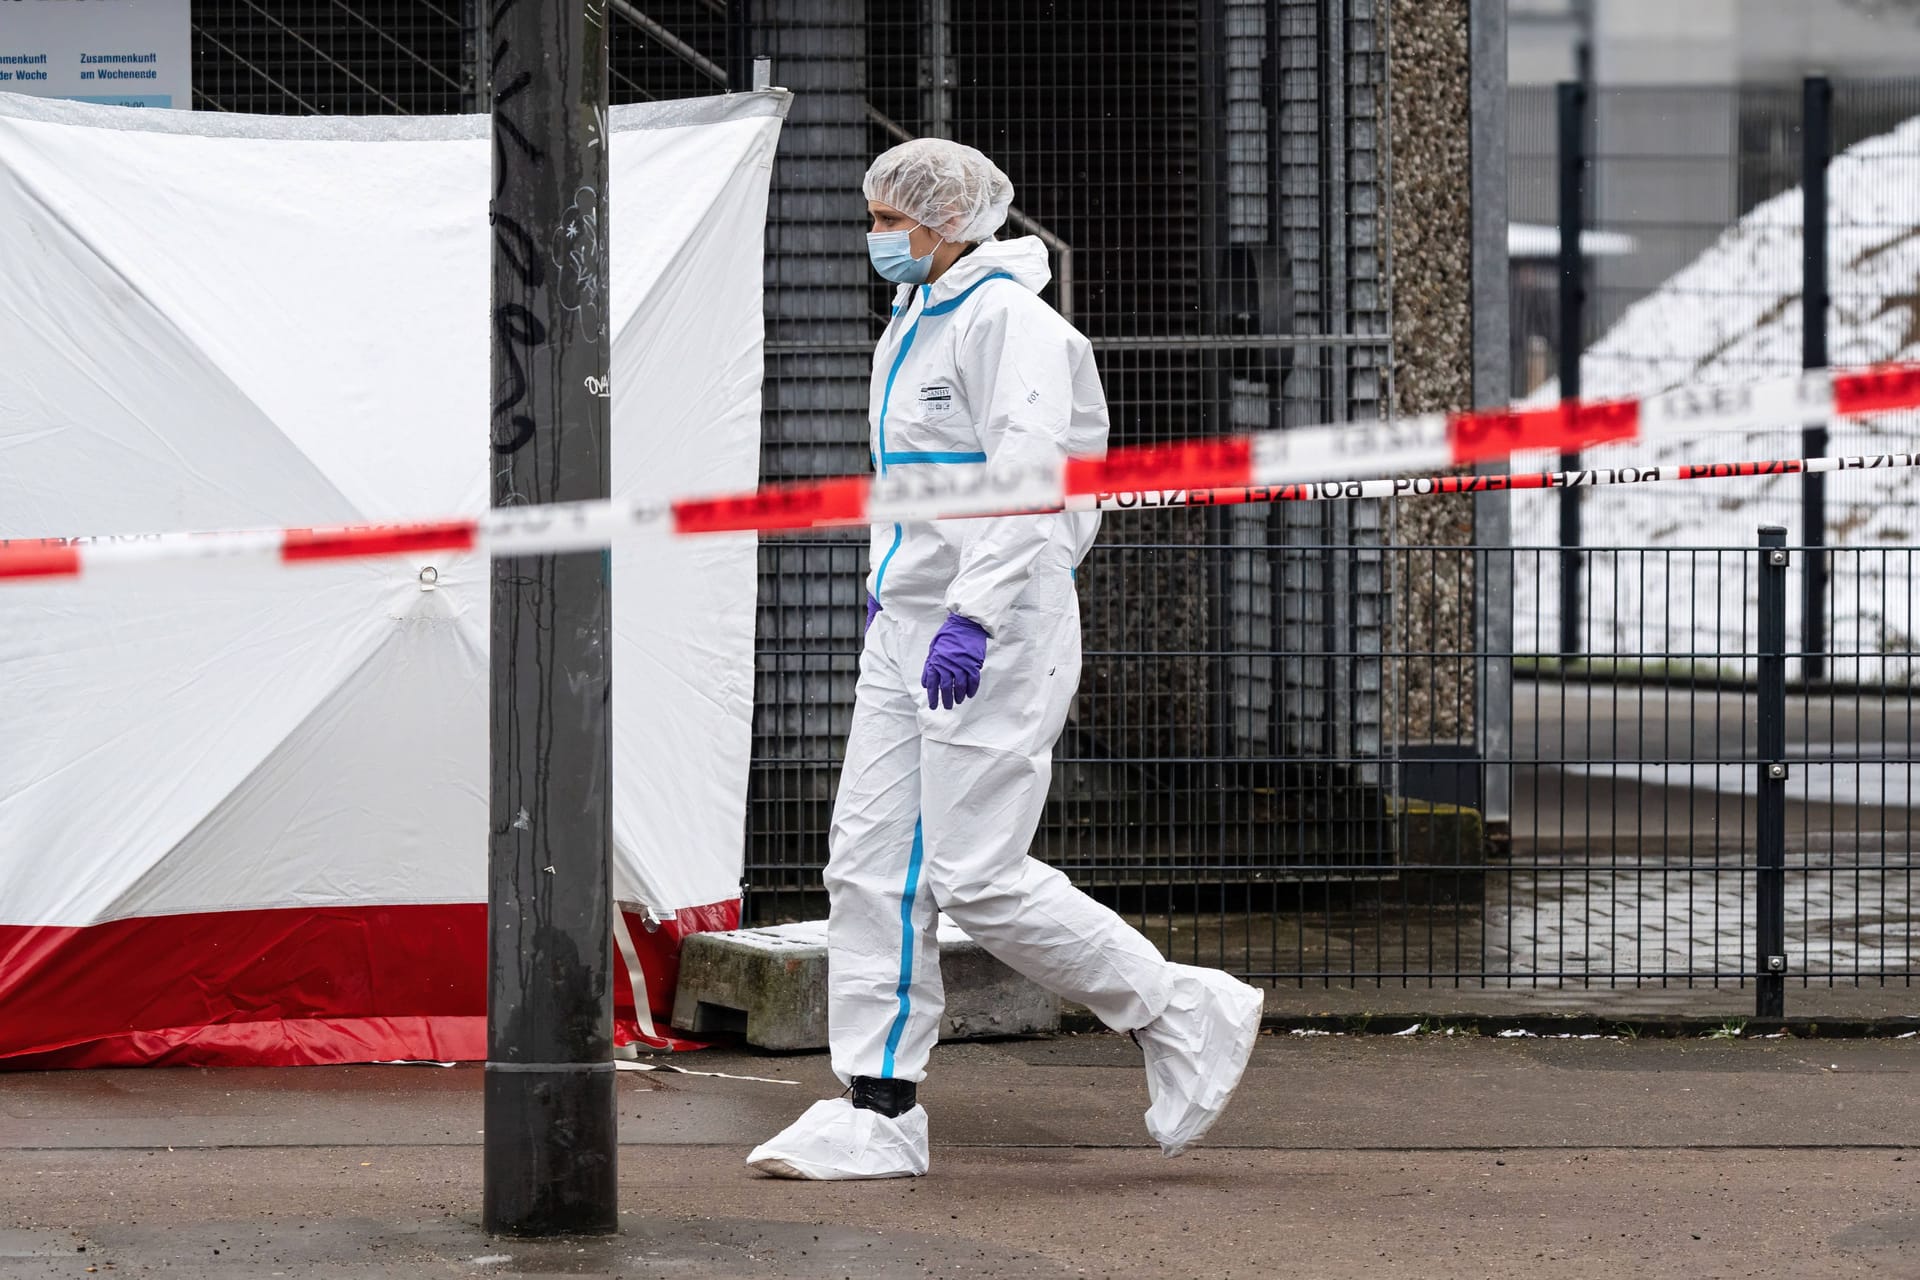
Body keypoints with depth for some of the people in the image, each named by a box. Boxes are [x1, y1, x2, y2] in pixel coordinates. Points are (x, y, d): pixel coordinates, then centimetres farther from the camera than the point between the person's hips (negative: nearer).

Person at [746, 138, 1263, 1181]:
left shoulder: (1005, 316, -12)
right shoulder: (912, 323, 18)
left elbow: (1026, 478, -22)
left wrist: (973, 617, -31)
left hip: (993, 633, -9)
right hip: (907, 627, 9)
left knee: (975, 877, -10)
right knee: (869, 862, 3)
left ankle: (1185, 1015, 5)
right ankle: (879, 1110, 5)